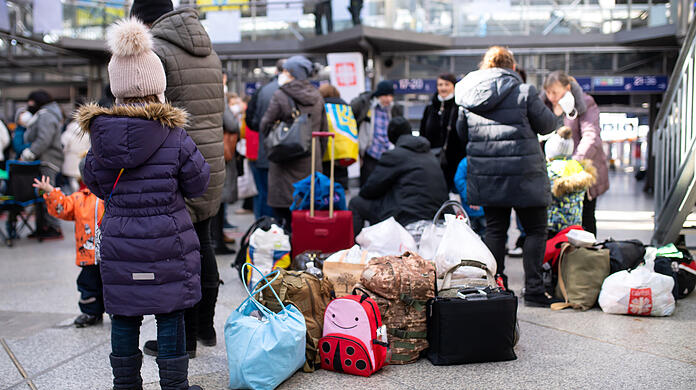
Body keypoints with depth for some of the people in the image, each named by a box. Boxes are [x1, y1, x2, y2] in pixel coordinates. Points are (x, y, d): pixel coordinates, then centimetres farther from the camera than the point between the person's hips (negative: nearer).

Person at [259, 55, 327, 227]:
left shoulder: (280, 96, -10)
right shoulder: (317, 97, 7)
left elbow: (265, 127, -6)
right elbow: (324, 129, 13)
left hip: (286, 161, -6)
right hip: (312, 160, 6)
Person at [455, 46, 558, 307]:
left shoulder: (467, 95, 5)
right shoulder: (524, 92, -9)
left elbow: (462, 133, 16)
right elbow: (547, 125, 1)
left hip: (484, 174, 4)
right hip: (523, 174, -4)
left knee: (494, 229, 13)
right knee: (536, 230, 7)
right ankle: (533, 290, 2)